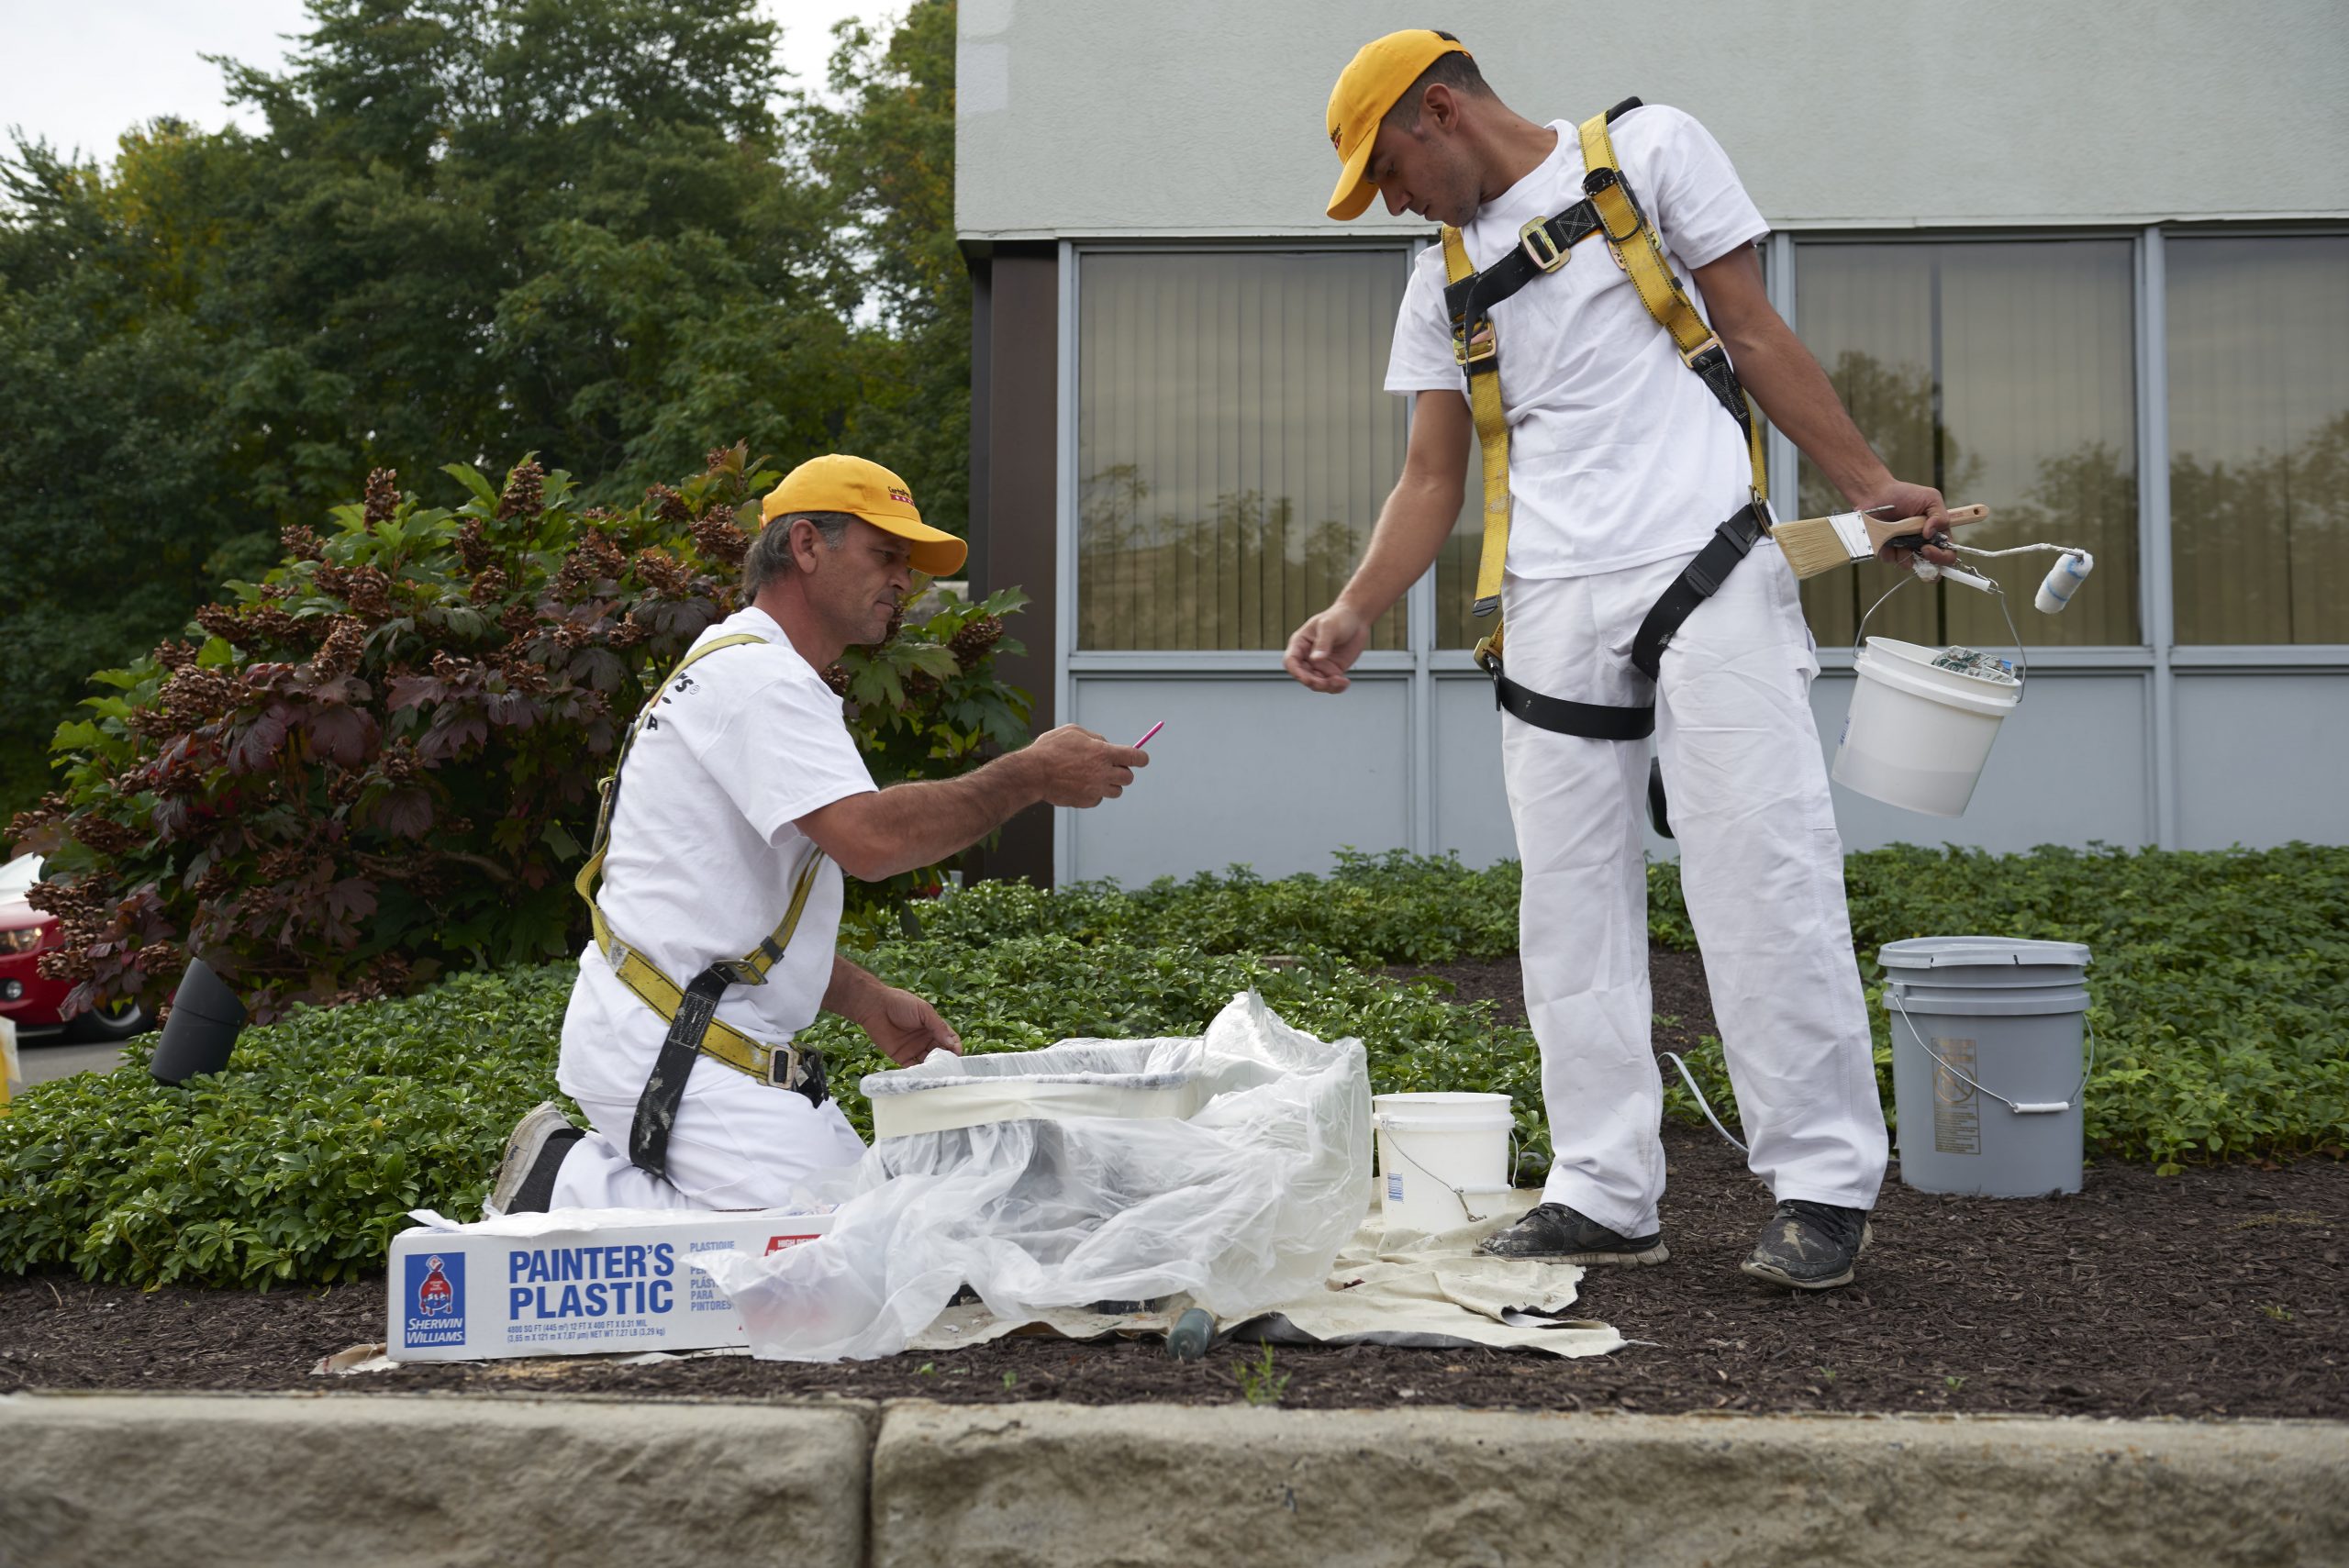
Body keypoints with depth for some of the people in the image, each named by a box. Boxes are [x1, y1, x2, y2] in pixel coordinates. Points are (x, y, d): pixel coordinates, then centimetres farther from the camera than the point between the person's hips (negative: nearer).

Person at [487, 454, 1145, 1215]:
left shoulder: (750, 672, 23)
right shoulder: (756, 674, -11)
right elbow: (870, 840, -26)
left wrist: (867, 1001, 15)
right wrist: (1030, 775, -16)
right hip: (668, 1045, -11)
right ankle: (572, 1185, -6)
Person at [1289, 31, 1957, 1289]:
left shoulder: (1648, 152, 8)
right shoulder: (1440, 281, 19)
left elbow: (1754, 335, 7)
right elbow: (1431, 479, 15)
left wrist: (1869, 486, 0)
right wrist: (1355, 609, 0)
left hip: (1708, 569, -4)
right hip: (1553, 604, 5)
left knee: (1762, 873, -8)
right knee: (1570, 899, 1)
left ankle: (1823, 1185, 1)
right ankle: (1604, 1194, 7)